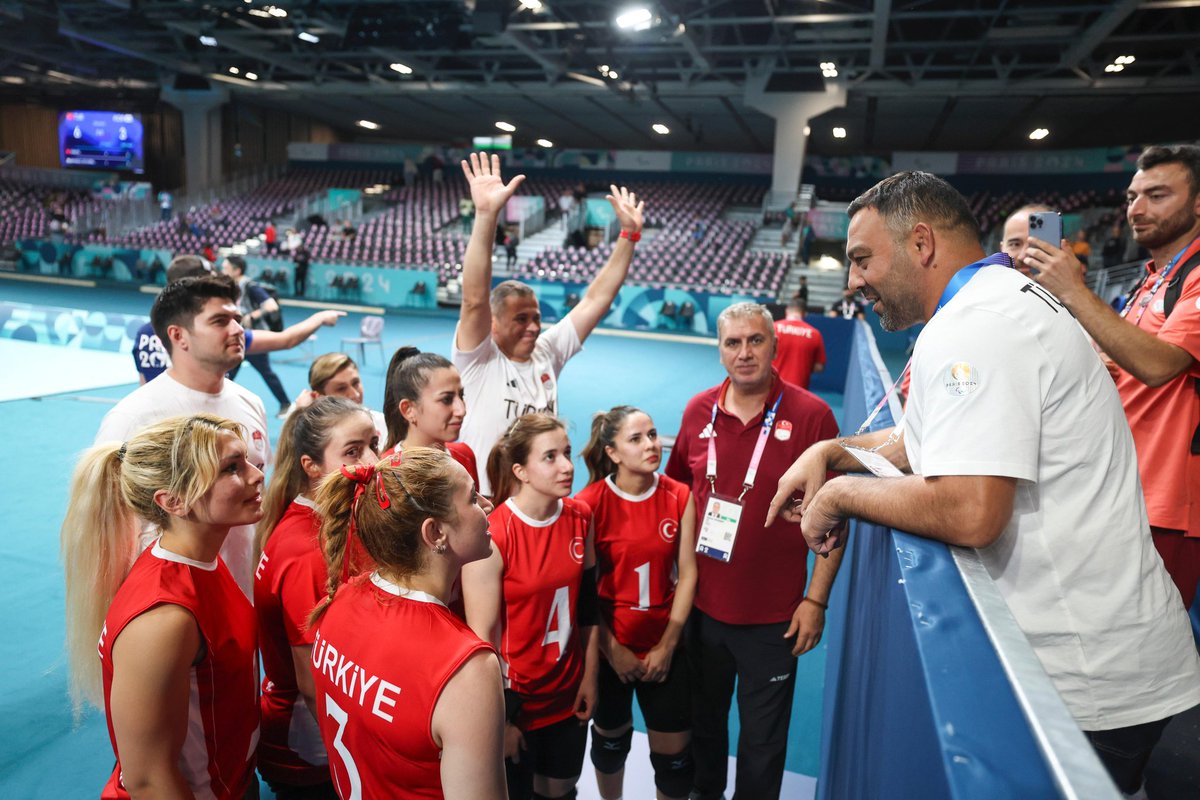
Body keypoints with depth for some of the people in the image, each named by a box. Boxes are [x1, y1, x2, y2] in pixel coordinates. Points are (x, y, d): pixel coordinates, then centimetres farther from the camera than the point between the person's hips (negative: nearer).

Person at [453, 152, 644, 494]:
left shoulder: (547, 352, 2)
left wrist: (629, 235, -2)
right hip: (483, 503, -5)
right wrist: (486, 216, -36)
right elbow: (474, 300, -27)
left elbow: (597, 298, 2)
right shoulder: (478, 361, -11)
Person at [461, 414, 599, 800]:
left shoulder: (581, 518, -6)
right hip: (513, 700, -5)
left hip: (568, 695, 5)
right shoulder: (493, 536, -23)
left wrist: (589, 675, 7)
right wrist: (501, 717, -13)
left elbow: (587, 604, 5)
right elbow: (482, 635, -18)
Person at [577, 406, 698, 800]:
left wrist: (667, 645, -8)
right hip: (610, 646, -1)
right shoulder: (590, 504, -15)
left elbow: (687, 573, -6)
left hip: (665, 645, 2)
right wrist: (612, 650, -10)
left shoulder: (680, 497, -7)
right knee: (610, 737, 22)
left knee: (675, 752, 9)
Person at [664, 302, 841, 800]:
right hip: (701, 604, 4)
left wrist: (816, 599, -10)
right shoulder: (698, 411, -2)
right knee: (703, 719, 24)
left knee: (763, 738, 14)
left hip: (773, 616, -3)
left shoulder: (810, 415, -13)